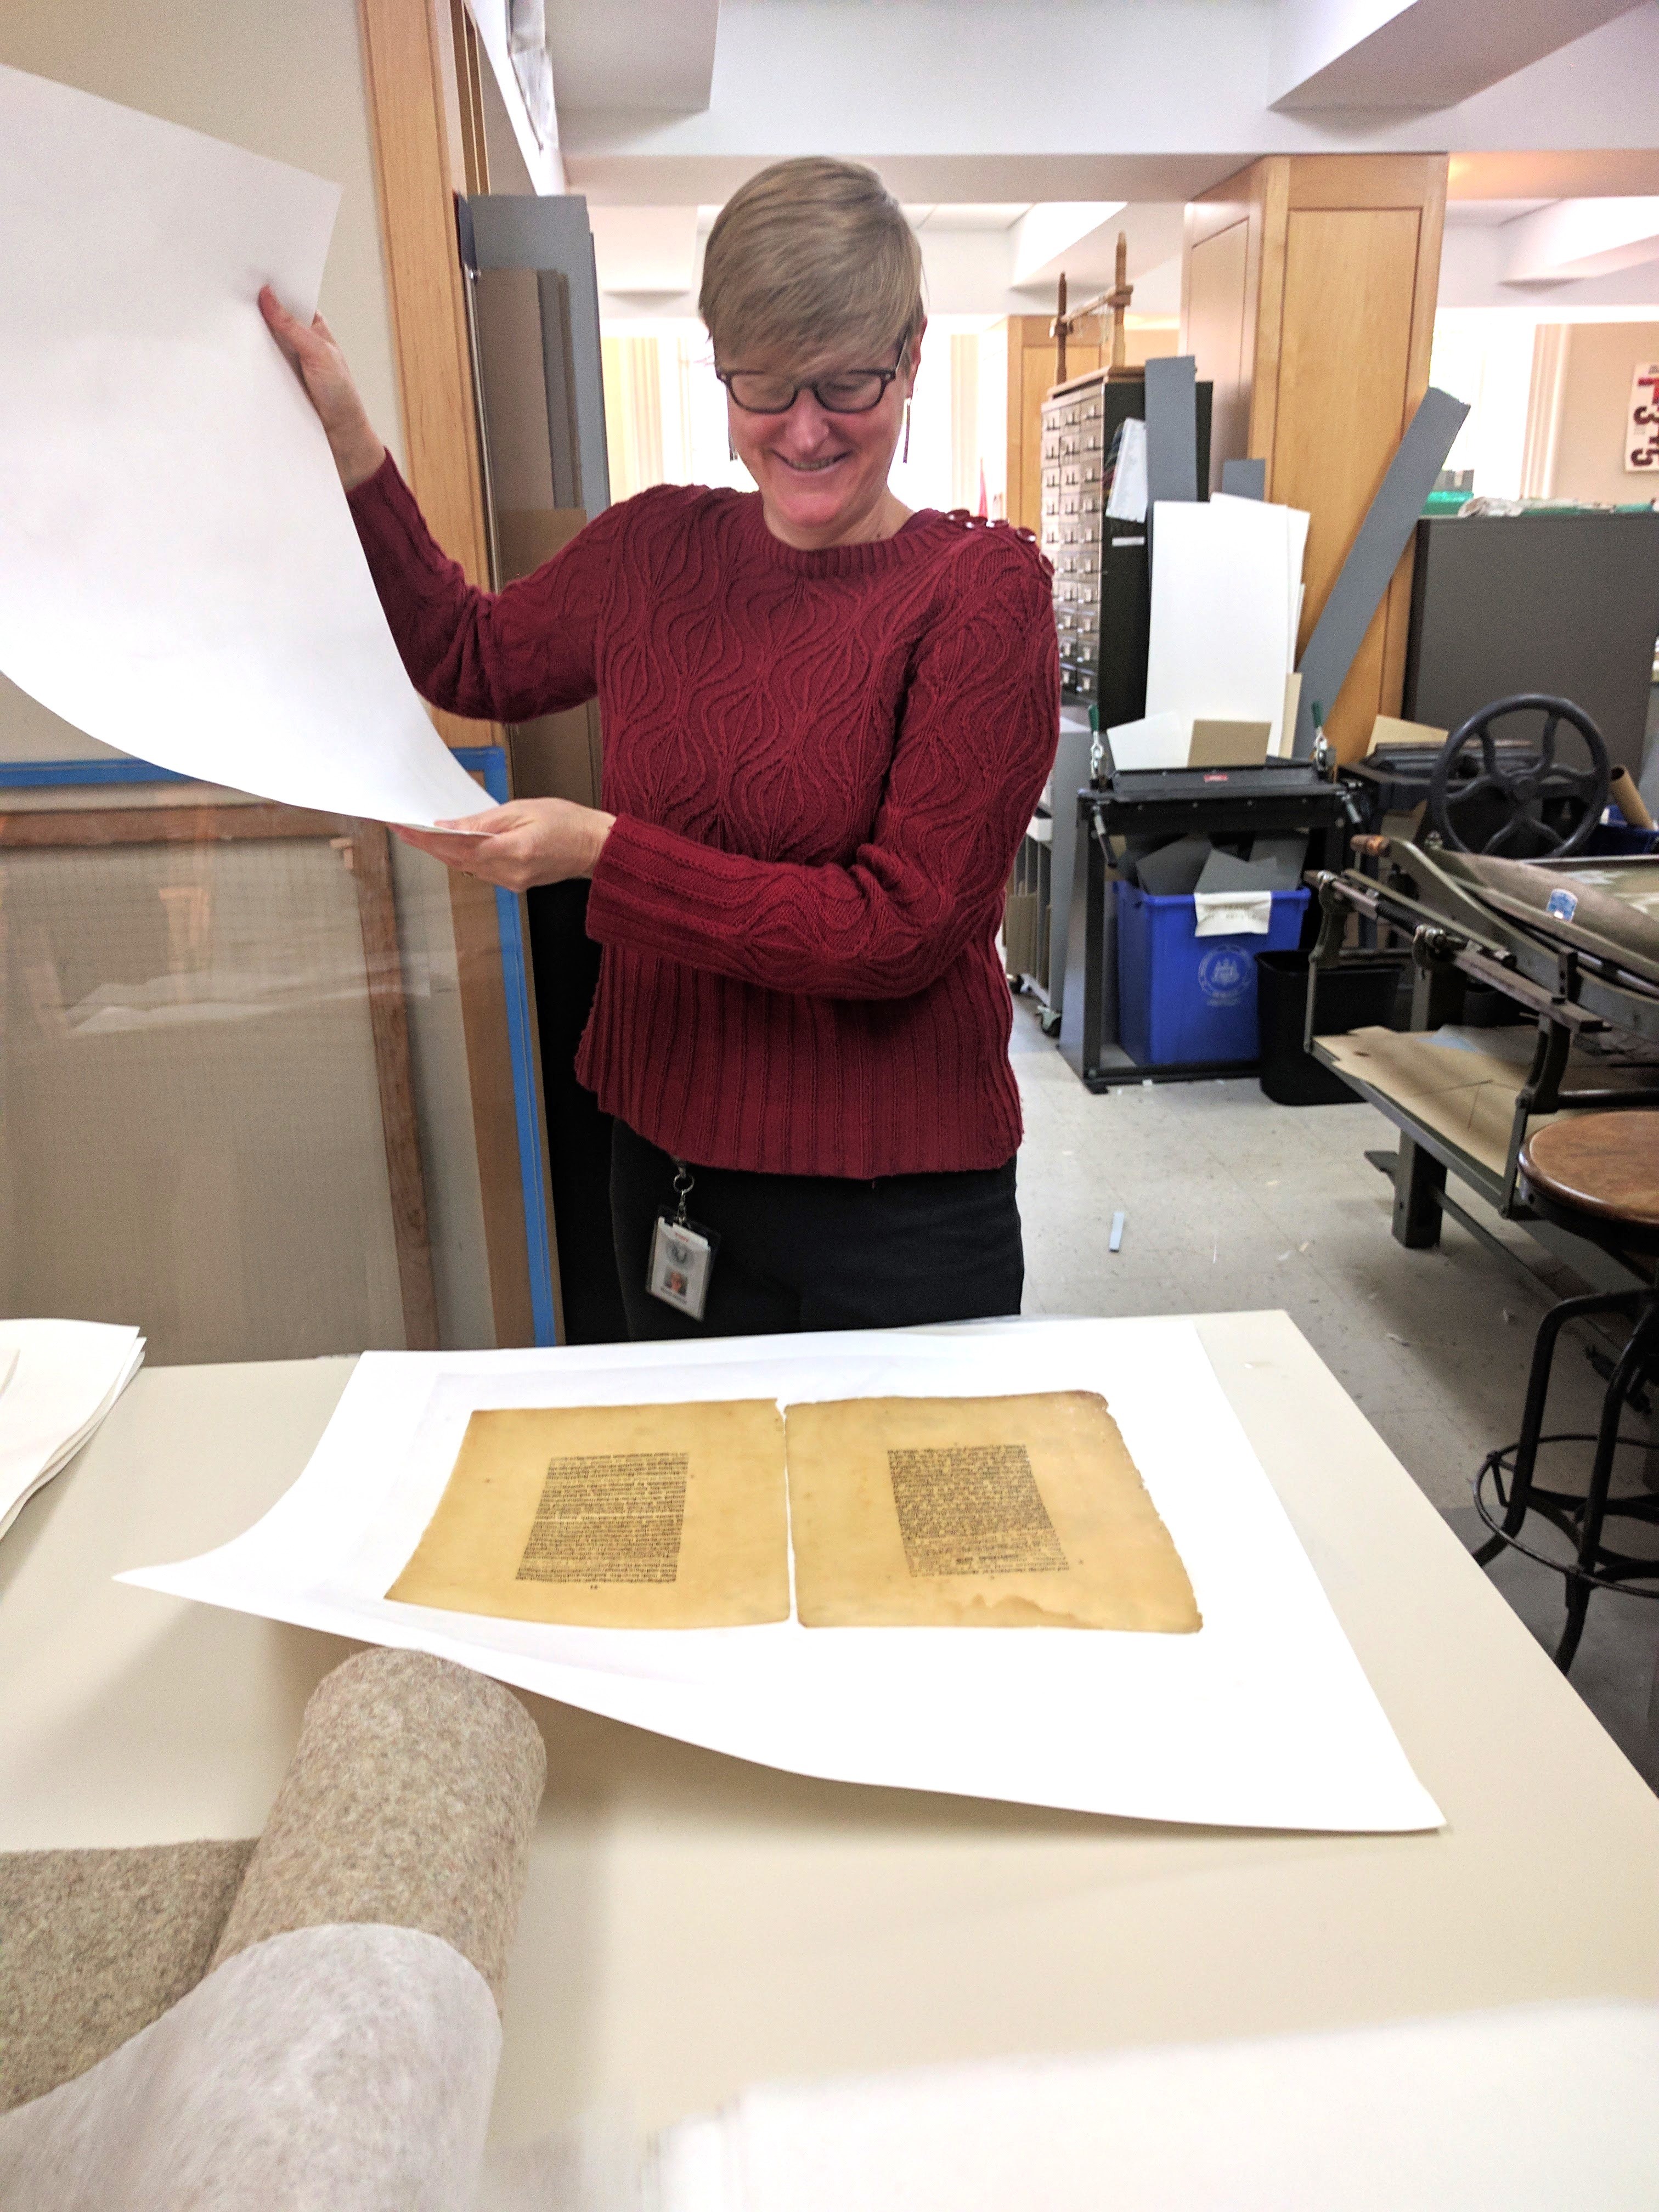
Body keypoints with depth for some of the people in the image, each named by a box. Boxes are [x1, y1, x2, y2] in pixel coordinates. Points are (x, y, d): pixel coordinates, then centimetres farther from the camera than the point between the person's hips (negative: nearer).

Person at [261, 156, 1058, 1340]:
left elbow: (903, 925, -19)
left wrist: (601, 852, -22)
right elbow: (472, 660, 20)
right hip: (665, 1166, 5)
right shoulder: (656, 548, 3)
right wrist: (345, 439, 14)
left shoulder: (984, 586, -12)